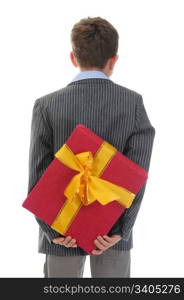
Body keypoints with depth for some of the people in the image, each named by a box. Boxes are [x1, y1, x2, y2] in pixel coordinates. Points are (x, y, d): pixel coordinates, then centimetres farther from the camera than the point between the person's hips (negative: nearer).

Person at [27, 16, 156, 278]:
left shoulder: (47, 106, -11)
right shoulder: (133, 102, -9)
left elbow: (39, 175, -14)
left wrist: (53, 231, -10)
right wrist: (119, 230, -15)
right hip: (115, 227, 1)